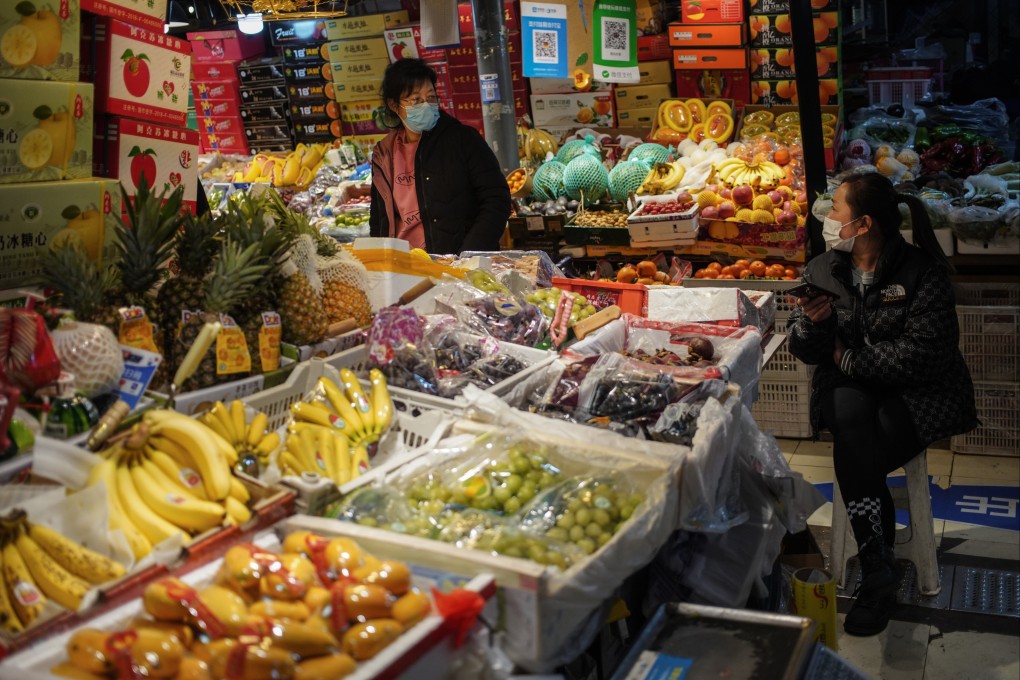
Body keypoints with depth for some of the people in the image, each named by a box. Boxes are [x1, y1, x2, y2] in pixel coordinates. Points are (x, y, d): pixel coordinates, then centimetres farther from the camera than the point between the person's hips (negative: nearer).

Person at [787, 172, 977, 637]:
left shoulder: (922, 272, -10)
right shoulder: (822, 270, 4)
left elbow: (923, 354, -18)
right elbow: (805, 351, 4)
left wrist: (848, 358, -12)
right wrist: (811, 322, -18)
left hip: (914, 393, -3)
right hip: (850, 388, 3)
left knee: (851, 455, -29)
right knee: (849, 411, -33)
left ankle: (873, 570, -8)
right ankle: (878, 566, -28)